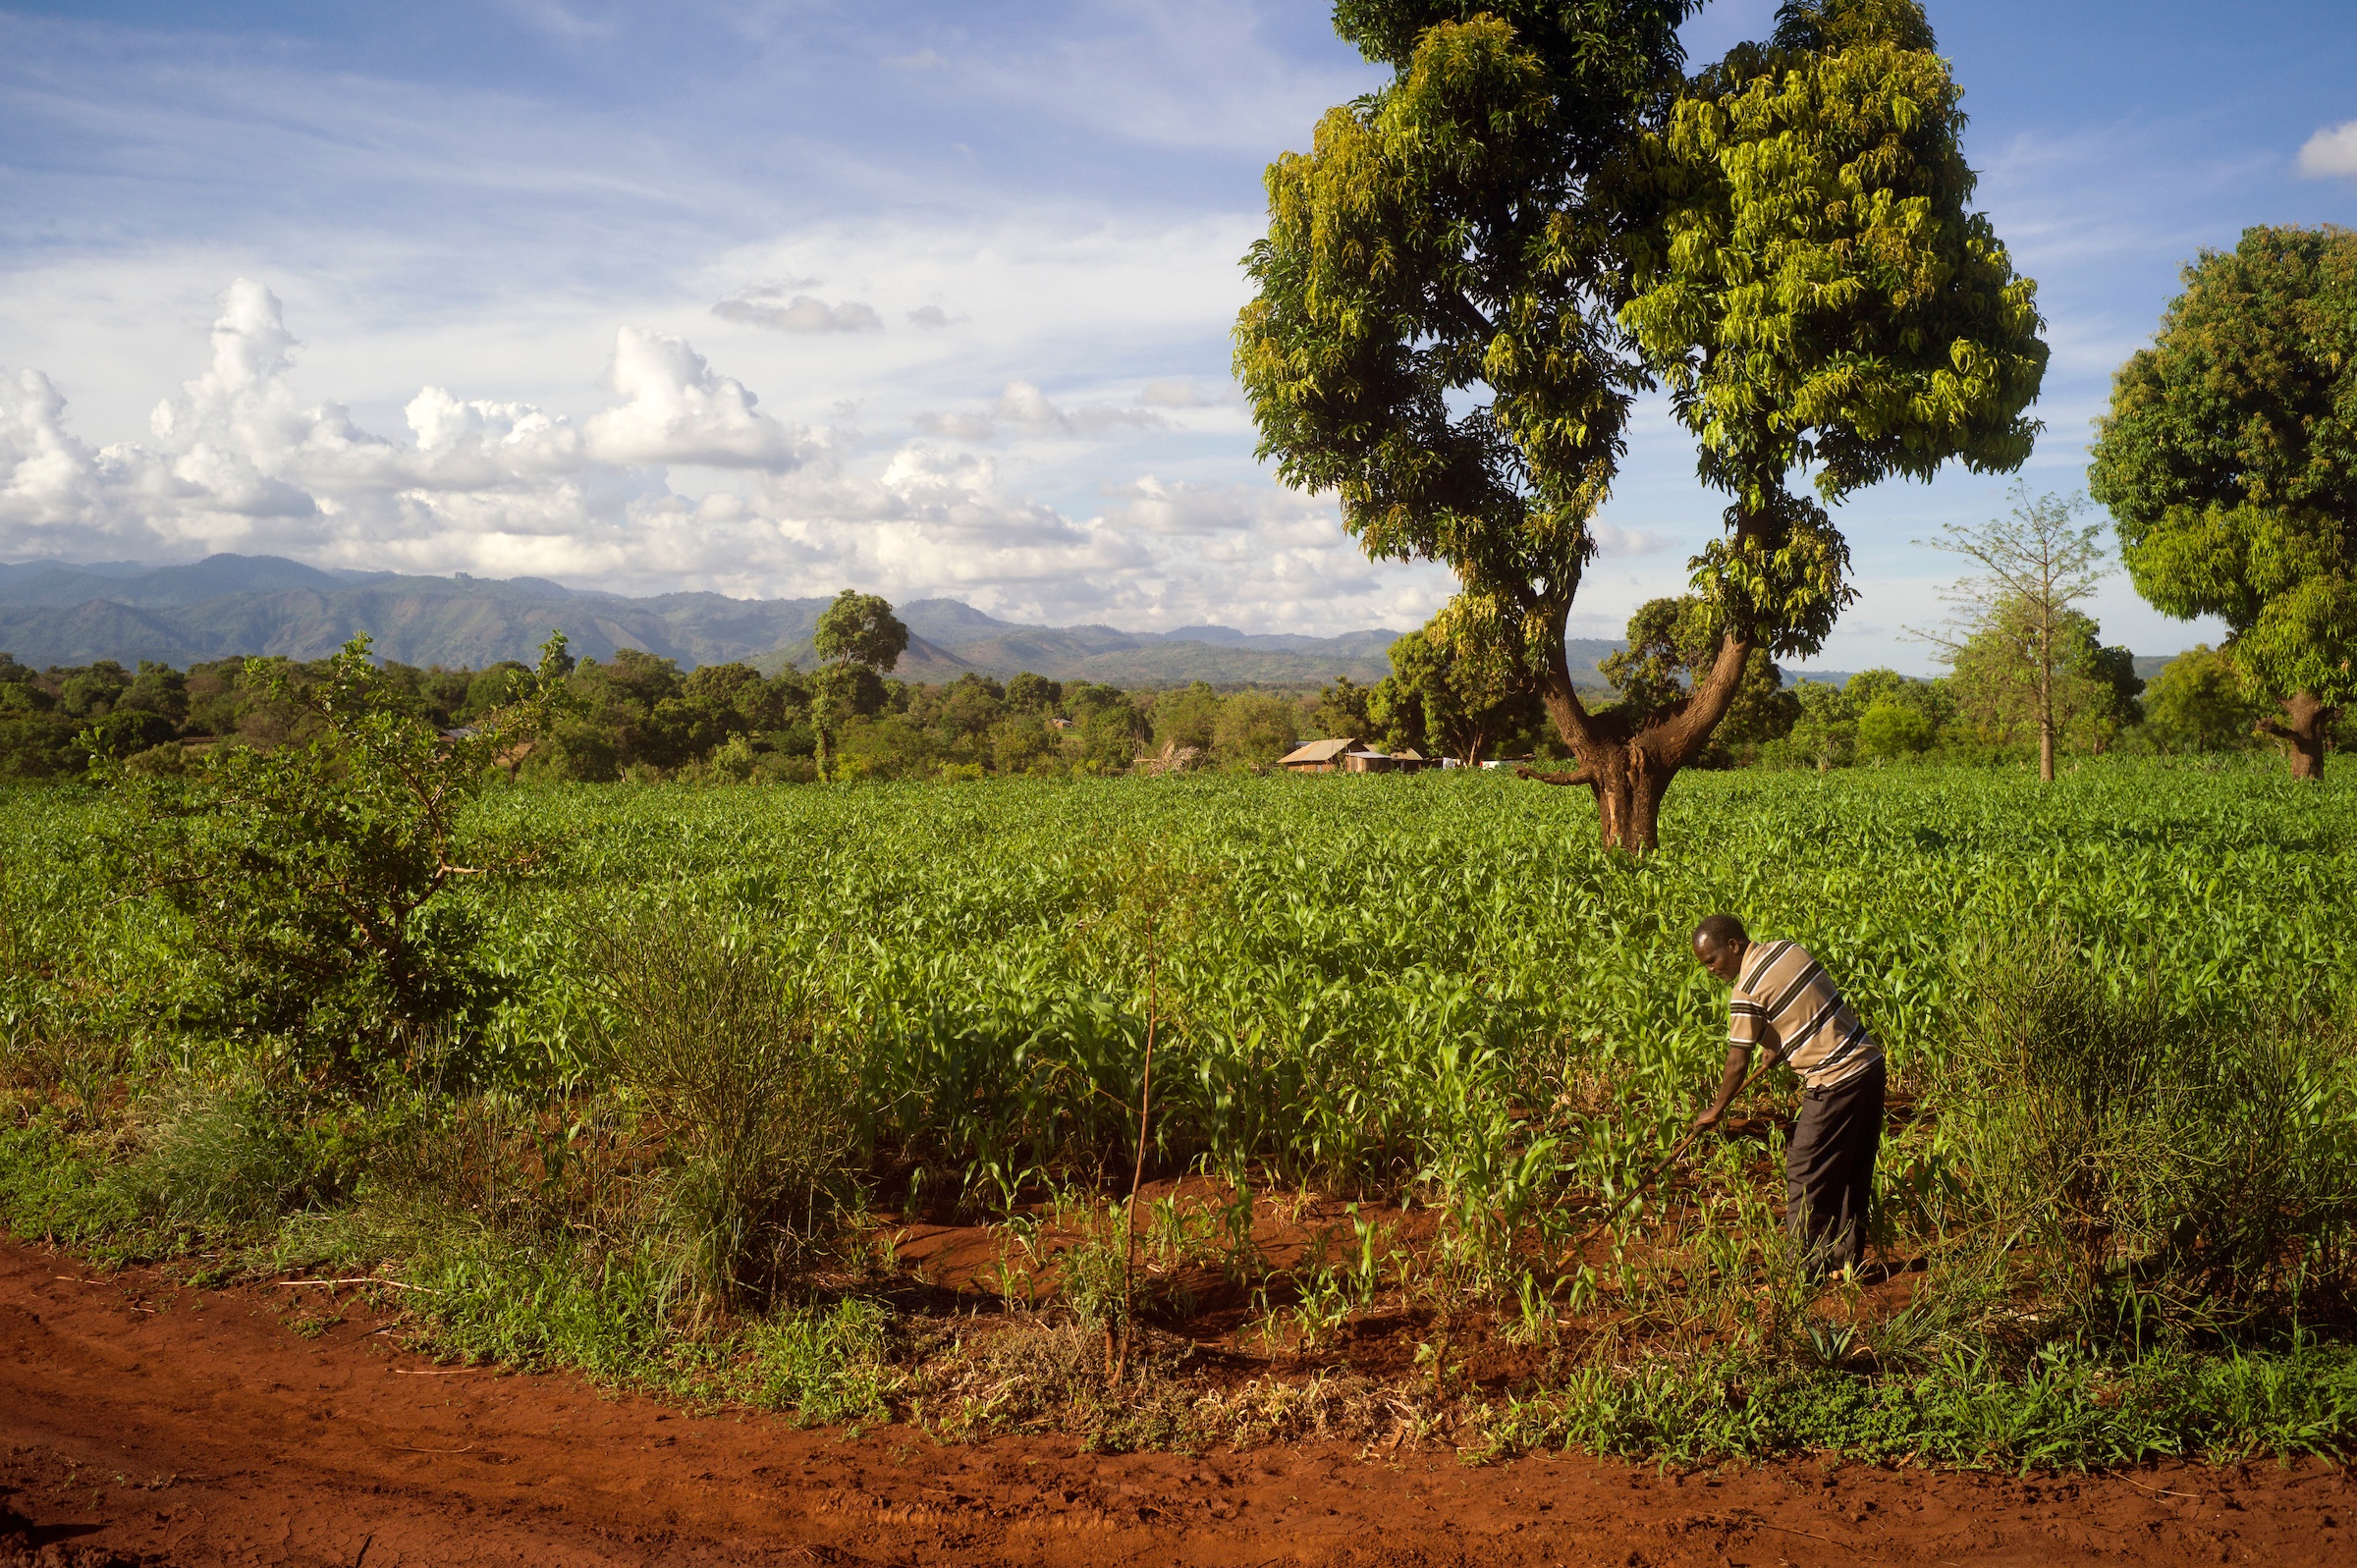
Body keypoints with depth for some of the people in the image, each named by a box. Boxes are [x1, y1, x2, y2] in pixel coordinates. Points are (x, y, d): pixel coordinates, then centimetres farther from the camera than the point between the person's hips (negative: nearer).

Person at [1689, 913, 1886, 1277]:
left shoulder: (1747, 992, -16)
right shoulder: (1788, 948, 7)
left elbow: (1738, 1063, -9)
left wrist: (1716, 1110, 3)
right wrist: (1781, 1047, 20)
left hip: (1834, 1081, -9)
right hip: (1868, 1062, 9)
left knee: (1805, 1173, 1)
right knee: (1853, 1173, 15)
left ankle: (1804, 1267, 5)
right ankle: (1846, 1257, 24)